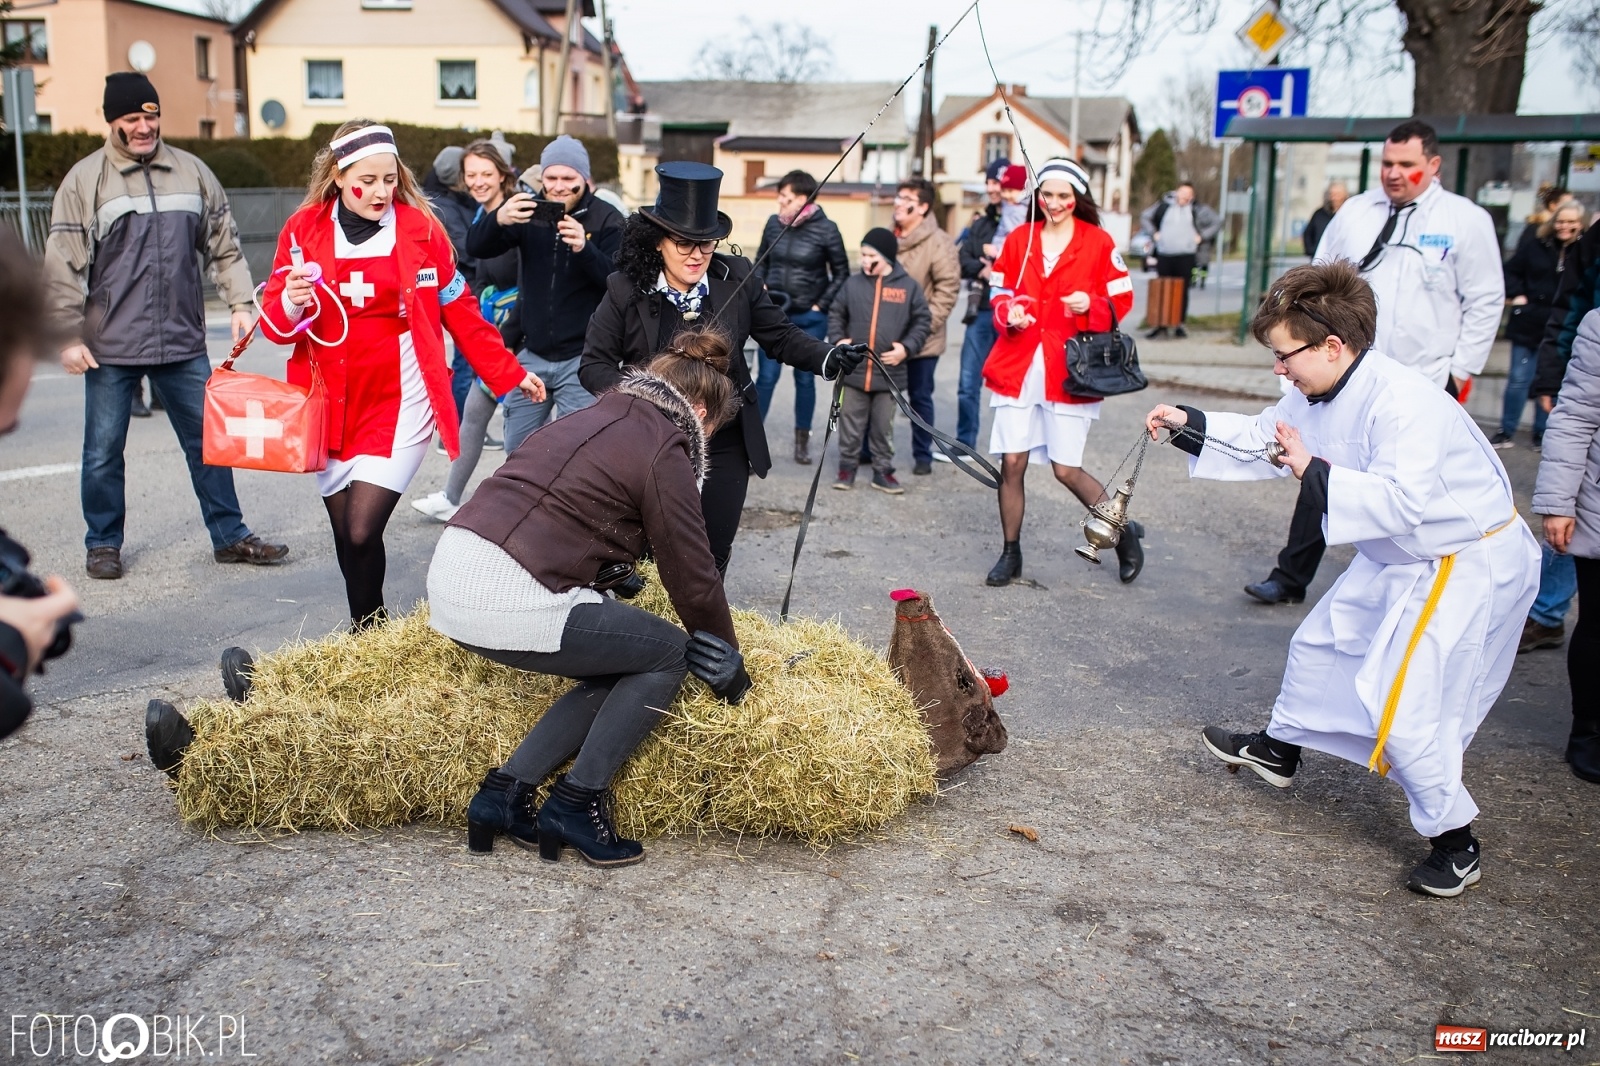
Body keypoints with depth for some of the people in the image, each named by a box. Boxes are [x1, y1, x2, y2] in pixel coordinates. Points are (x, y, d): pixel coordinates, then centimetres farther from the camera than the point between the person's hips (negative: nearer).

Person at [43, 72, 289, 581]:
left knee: (208, 440, 7)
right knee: (104, 452, 7)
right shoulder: (85, 179, -1)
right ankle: (103, 543, 23)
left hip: (183, 342, 2)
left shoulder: (192, 172, 7)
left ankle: (229, 536, 18)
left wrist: (240, 303, 3)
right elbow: (63, 266, -2)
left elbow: (224, 247, 13)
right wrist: (68, 336, -6)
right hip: (110, 347, -2)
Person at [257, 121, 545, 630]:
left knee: (362, 531, -13)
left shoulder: (420, 227, -1)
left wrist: (510, 374, 5)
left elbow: (460, 311, 7)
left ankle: (367, 635, 9)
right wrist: (290, 303, -18)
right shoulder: (304, 230, 3)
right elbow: (275, 322, 5)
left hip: (400, 405, -3)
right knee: (345, 534, 9)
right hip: (331, 405, 3)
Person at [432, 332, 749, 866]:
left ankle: (506, 790, 15)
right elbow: (693, 577, 1)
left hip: (449, 575, 9)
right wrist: (728, 662, 15)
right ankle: (575, 804, 8)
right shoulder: (663, 452, -3)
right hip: (510, 602, -9)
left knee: (622, 666, 17)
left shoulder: (590, 418, 22)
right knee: (668, 654, 7)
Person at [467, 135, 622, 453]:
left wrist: (584, 249, -34)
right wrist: (498, 220, -31)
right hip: (532, 354, 4)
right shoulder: (529, 211, 4)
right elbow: (476, 247, -9)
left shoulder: (606, 219, -3)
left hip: (580, 358, -4)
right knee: (516, 449, 12)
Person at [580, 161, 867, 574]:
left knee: (711, 559, 11)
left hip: (724, 447, 2)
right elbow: (594, 365, -5)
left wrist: (829, 358, -13)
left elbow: (781, 336, 5)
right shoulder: (625, 290, -7)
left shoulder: (736, 278, -3)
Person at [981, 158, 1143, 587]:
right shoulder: (1019, 240, 8)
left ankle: (1125, 533, 23)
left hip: (1069, 370, -3)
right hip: (1018, 365, 3)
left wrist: (1091, 305, -17)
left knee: (1067, 469, -2)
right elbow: (999, 293, 14)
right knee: (1012, 462, 0)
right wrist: (1008, 312, -7)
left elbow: (1121, 300, 3)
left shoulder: (1099, 242, 1)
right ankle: (1011, 553, 17)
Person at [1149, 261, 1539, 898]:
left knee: (1398, 704, -12)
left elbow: (1400, 502, -39)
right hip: (1401, 558, 10)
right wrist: (1187, 425, 5)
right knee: (1321, 644, 21)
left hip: (1470, 564, -10)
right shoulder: (1320, 394, -2)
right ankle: (1280, 747, 46)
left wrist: (1313, 471, -38)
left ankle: (1454, 843, 7)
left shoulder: (1404, 403, -31)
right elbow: (1261, 437, 13)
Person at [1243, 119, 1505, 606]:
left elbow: (1485, 301, -2)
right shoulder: (1354, 211, 5)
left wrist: (1461, 370, -6)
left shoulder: (1467, 220, -4)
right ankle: (1290, 578, 15)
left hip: (1425, 386, -3)